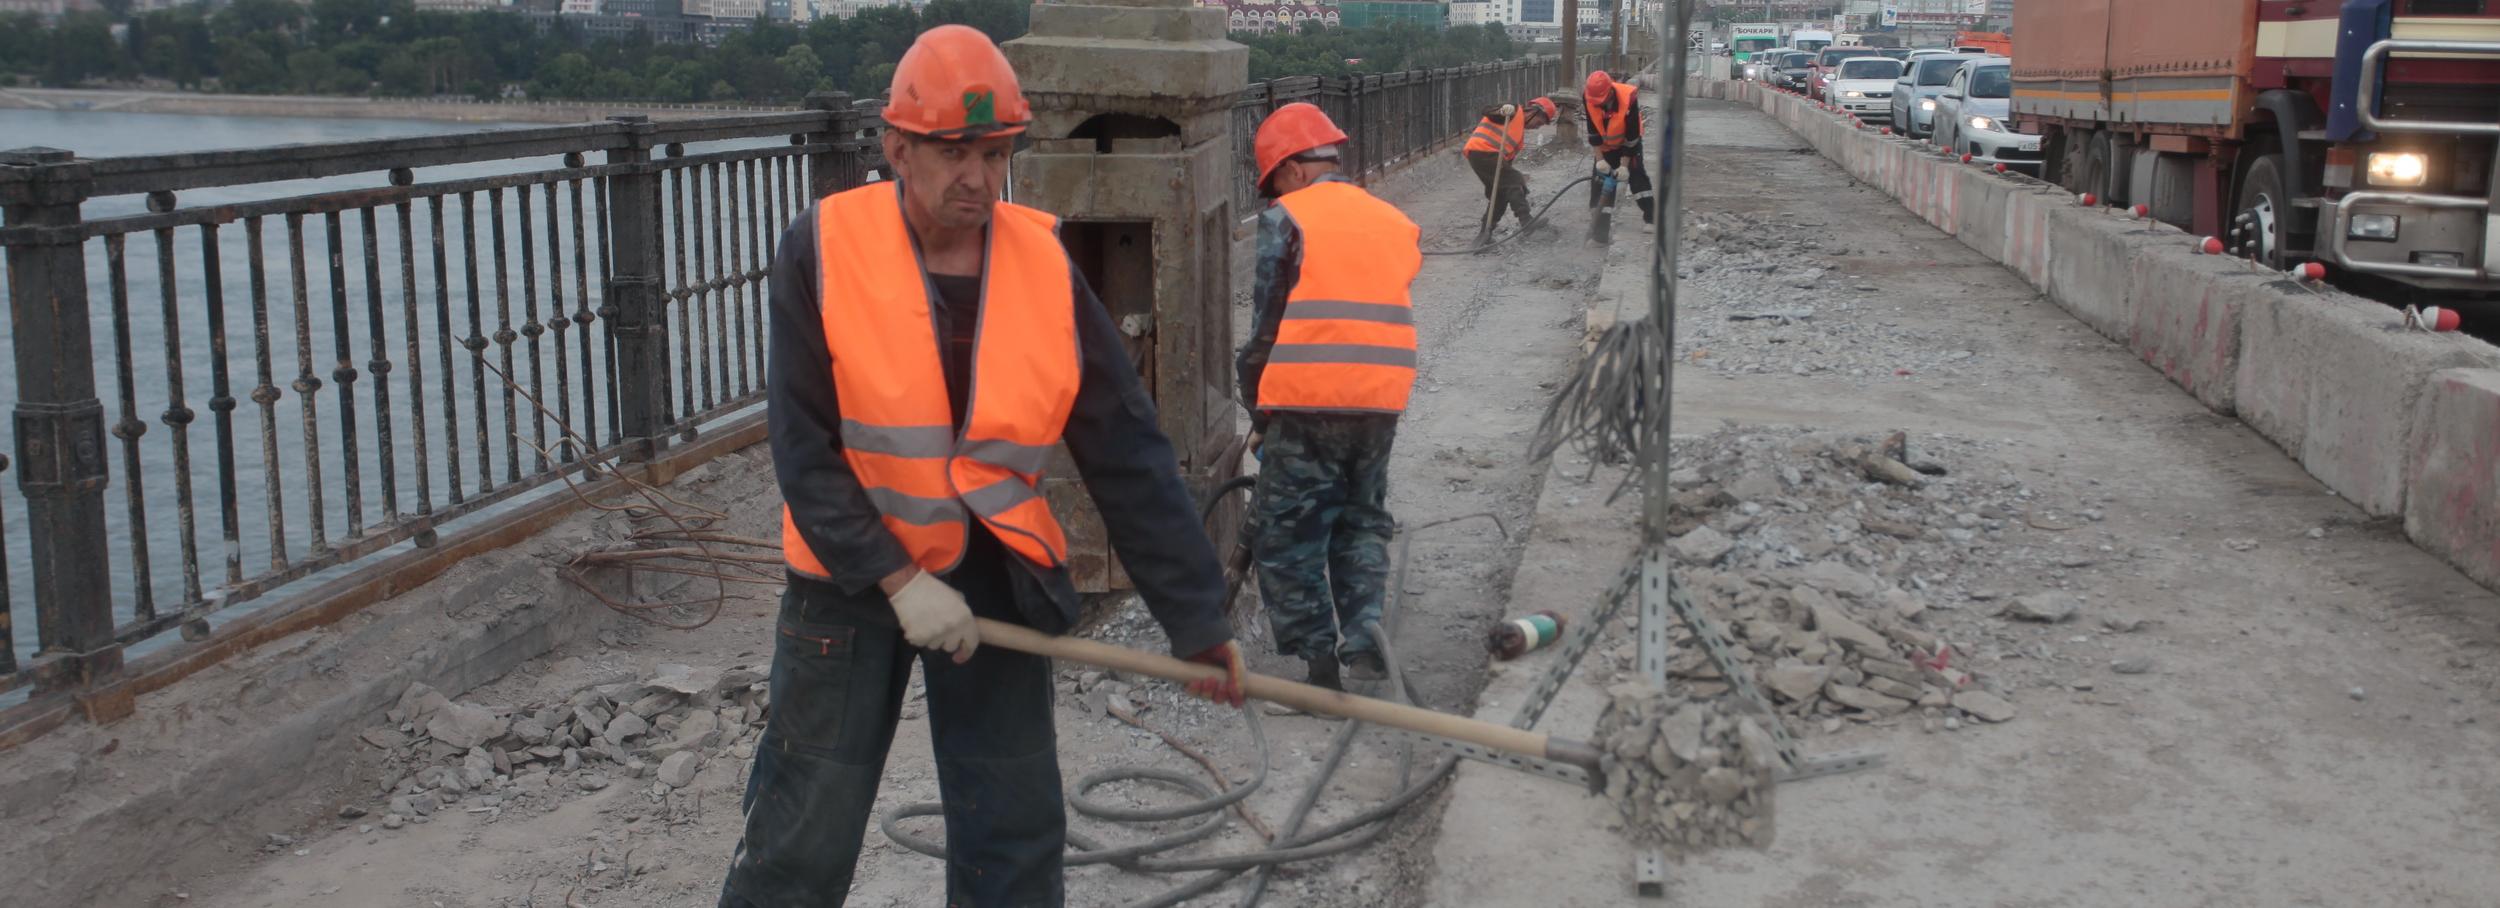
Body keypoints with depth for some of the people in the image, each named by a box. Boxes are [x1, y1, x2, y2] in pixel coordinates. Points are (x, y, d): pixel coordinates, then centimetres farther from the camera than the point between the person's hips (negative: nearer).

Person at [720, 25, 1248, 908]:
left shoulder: (1044, 264, -8)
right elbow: (804, 449, -13)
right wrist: (897, 580, -20)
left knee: (1017, 837, 9)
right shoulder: (824, 249, -13)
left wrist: (1196, 613, -8)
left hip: (995, 575, 2)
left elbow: (1128, 454, -7)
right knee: (803, 836, 6)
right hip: (852, 570, -2)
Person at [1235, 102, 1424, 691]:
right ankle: (1364, 624, 3)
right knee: (1362, 520, 21)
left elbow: (1264, 322, -4)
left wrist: (1256, 411, 5)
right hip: (1382, 402, 5)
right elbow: (1397, 313, 14)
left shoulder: (1285, 219, -2)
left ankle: (1318, 658, 4)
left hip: (1304, 404, -5)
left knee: (1290, 535, 6)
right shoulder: (1397, 223, 15)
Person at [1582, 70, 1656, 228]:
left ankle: (1650, 217, -7)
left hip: (1628, 141, -3)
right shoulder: (1588, 97, -26)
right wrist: (1600, 159, -18)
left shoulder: (1629, 98, -36)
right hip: (1605, 144, 3)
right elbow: (1593, 132, -17)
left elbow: (1632, 136, -28)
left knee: (1637, 174, -9)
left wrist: (1624, 164, -25)